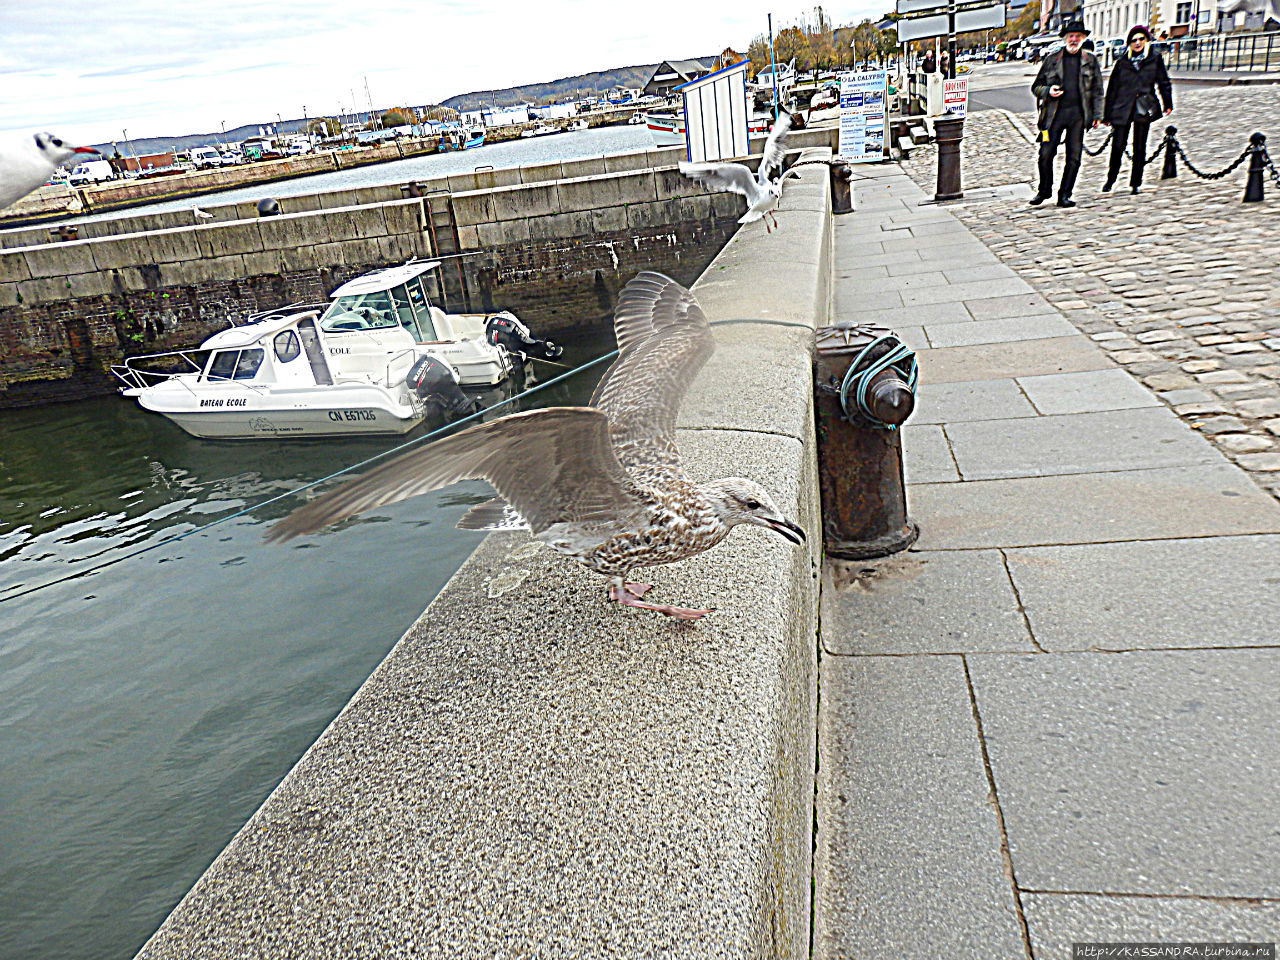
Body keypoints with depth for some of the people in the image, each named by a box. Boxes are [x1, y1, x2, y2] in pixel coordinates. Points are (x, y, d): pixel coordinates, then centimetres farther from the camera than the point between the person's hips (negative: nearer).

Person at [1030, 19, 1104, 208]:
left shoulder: (1090, 61, 12)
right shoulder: (1052, 59, 9)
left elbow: (1097, 90, 15)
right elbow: (1036, 87, 12)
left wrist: (1097, 115, 7)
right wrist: (1048, 91, -10)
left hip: (1078, 114, 1)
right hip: (1054, 113, -1)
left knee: (1074, 157, -2)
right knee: (1045, 154, -6)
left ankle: (1064, 195, 6)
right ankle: (1044, 190, 14)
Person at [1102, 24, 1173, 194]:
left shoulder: (1155, 58, 8)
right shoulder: (1122, 62, 8)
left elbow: (1163, 82, 10)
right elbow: (1112, 88, 9)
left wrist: (1167, 103, 0)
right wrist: (1107, 114, 6)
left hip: (1144, 108, 1)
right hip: (1122, 109, 0)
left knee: (1139, 147, 2)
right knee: (1117, 146, -6)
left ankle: (1135, 183, 9)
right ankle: (1110, 180, 13)